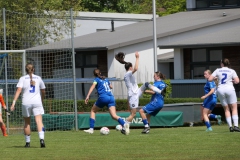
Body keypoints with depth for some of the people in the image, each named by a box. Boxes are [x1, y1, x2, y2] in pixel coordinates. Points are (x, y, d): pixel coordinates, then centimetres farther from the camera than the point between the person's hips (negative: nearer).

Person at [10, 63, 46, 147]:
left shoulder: (23, 78, 4)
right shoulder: (38, 78, 10)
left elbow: (19, 90, -9)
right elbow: (43, 91, 18)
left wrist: (14, 102, -13)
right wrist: (42, 100, 37)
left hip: (26, 102, 0)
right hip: (37, 102, 0)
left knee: (27, 123, 13)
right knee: (39, 121, -9)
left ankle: (27, 142, 19)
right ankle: (41, 139, -30)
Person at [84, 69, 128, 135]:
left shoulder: (97, 79, 10)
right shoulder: (105, 79, 25)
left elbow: (93, 86, -9)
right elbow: (111, 87, 42)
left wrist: (88, 96, -19)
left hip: (103, 97, -4)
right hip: (111, 97, 4)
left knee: (93, 111, 17)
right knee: (114, 115, -8)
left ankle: (91, 129, 7)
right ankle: (124, 124, -36)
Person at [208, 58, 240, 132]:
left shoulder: (218, 70, 7)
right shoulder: (232, 71, 4)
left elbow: (209, 79, 3)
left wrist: (215, 78, 23)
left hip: (220, 90, 2)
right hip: (229, 89, -2)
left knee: (226, 109, 12)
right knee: (234, 108, 3)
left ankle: (230, 126, 5)